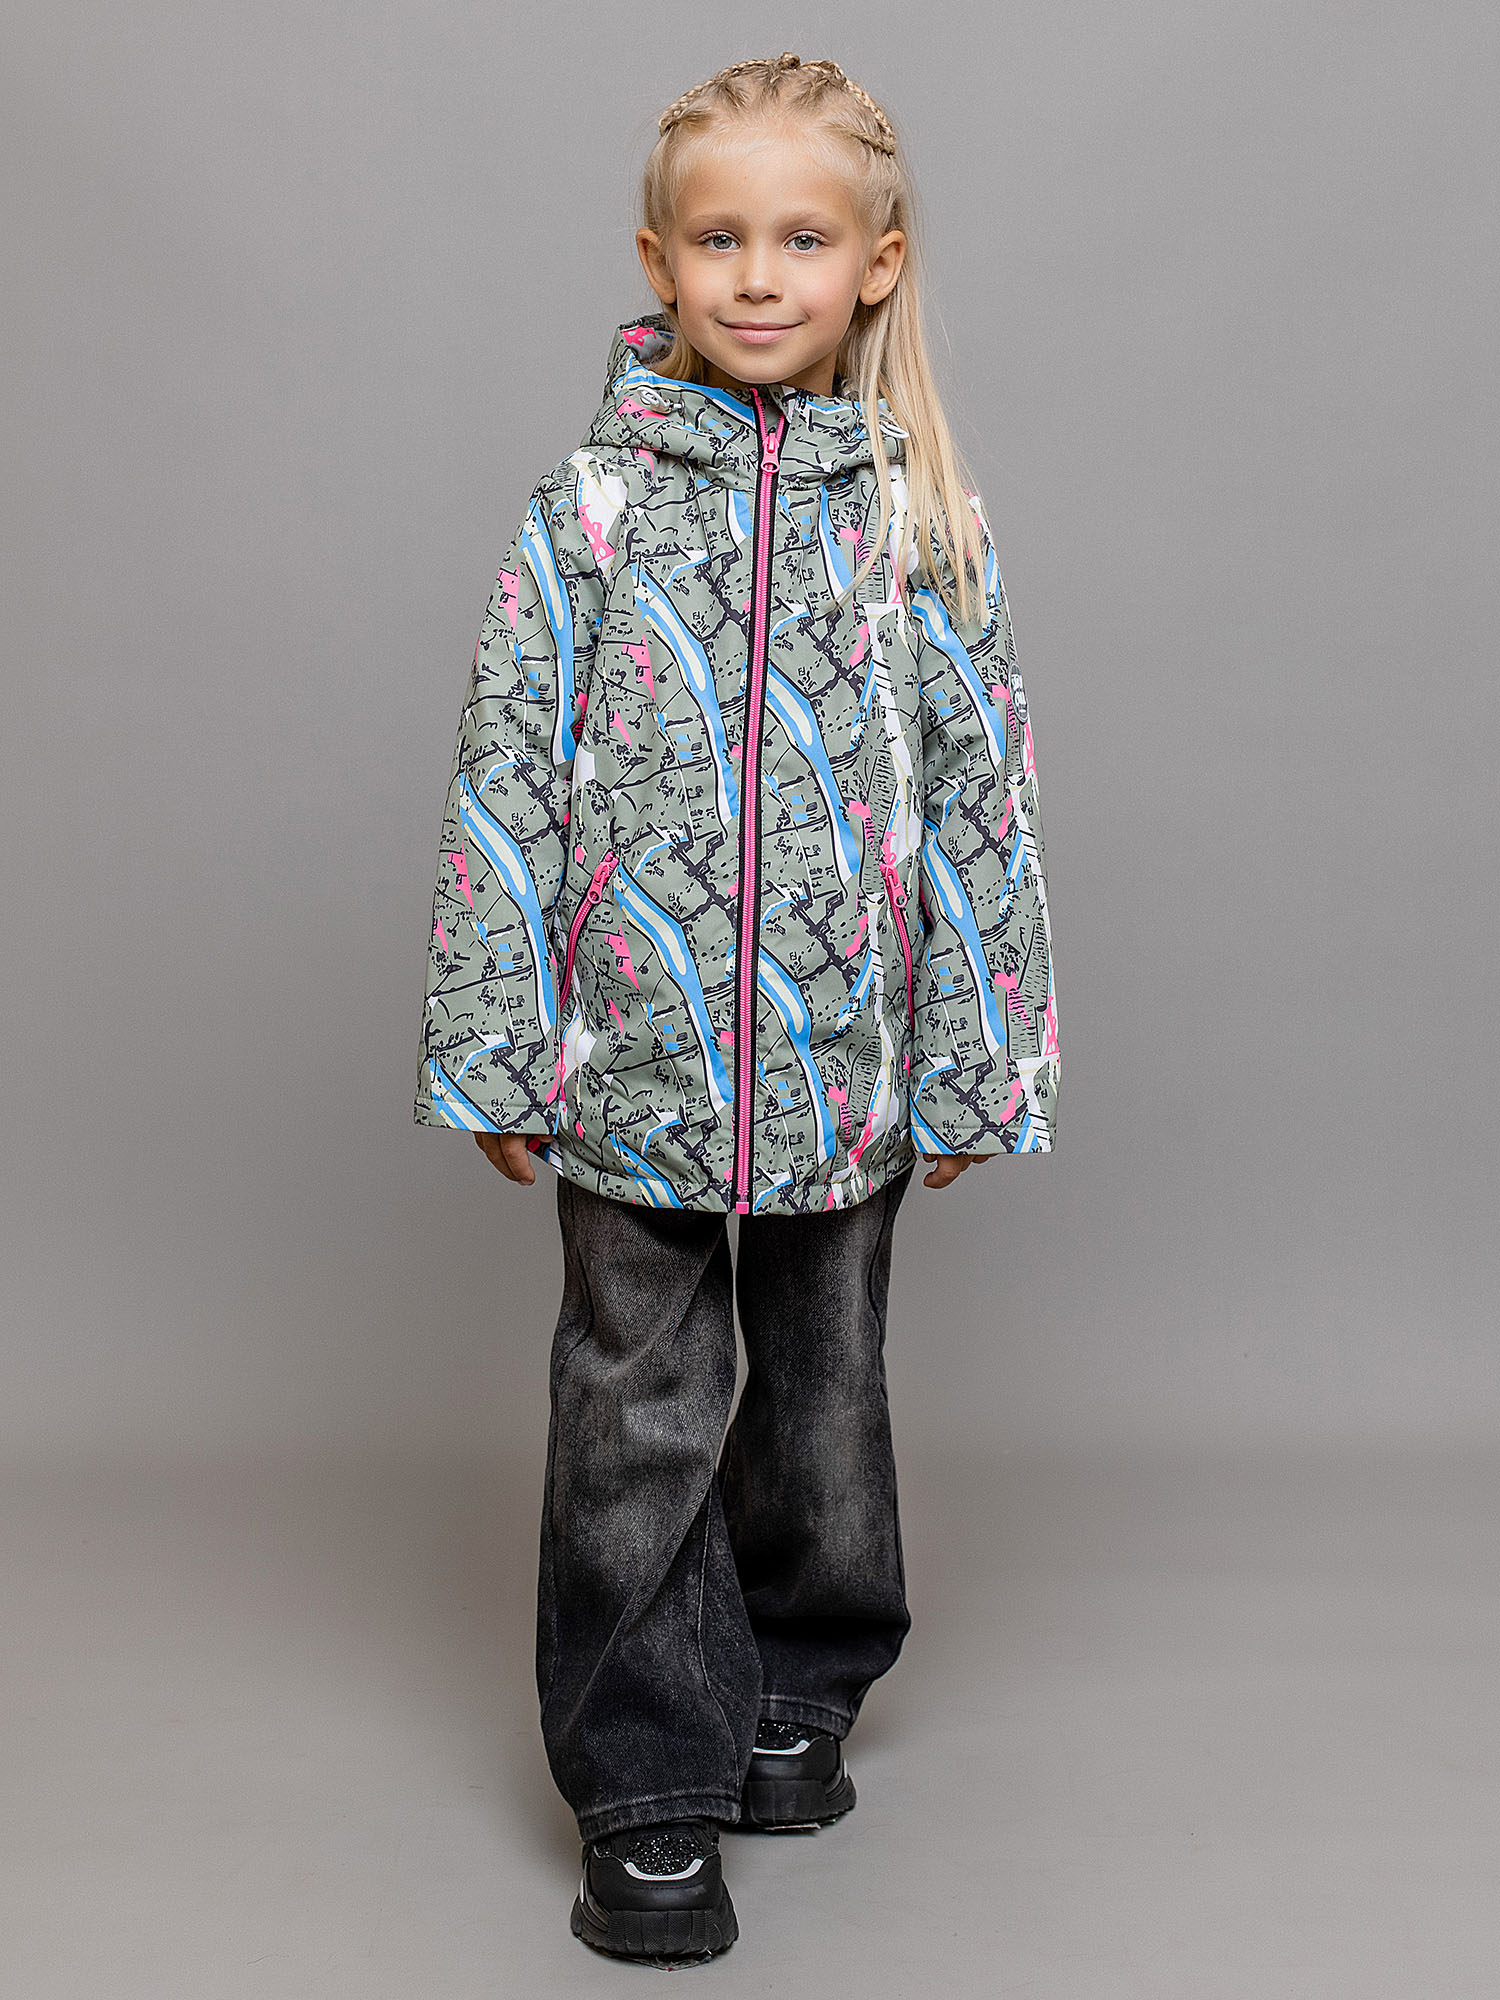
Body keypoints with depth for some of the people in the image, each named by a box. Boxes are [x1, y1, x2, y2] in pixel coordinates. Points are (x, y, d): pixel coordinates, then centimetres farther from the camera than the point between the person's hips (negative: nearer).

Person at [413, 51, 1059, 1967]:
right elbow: (505, 785, -3)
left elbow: (981, 790, 3)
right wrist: (491, 1050, -4)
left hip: (847, 1067, 2)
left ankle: (800, 1687, 39)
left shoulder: (920, 518, 0)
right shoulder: (588, 511, -4)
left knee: (825, 1384, 17)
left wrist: (979, 1057, 2)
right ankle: (651, 1784, 20)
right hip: (634, 1066, -1)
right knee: (640, 1416, 5)